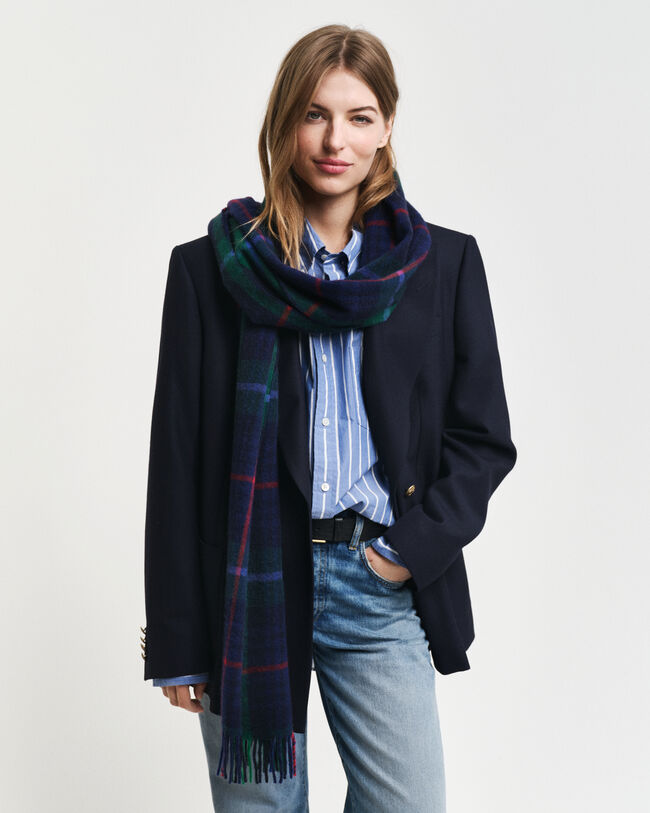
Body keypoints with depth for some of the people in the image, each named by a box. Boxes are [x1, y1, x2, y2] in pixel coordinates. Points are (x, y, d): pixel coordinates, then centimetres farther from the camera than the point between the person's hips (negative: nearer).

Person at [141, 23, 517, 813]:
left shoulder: (444, 263, 5)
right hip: (250, 585, -1)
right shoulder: (212, 267, 1)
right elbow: (177, 459, 0)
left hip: (379, 581, 1)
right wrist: (175, 639, -1)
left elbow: (483, 438, 7)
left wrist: (412, 548, -7)